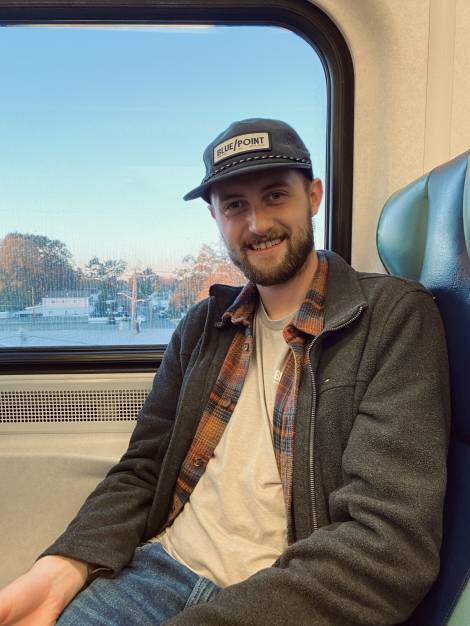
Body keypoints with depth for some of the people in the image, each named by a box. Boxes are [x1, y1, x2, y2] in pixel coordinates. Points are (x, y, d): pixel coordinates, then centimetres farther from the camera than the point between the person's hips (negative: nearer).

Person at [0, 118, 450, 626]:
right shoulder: (203, 326, 6)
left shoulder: (396, 317, -11)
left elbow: (392, 541, -18)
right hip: (161, 569, 4)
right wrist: (61, 569, -11)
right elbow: (143, 469, 8)